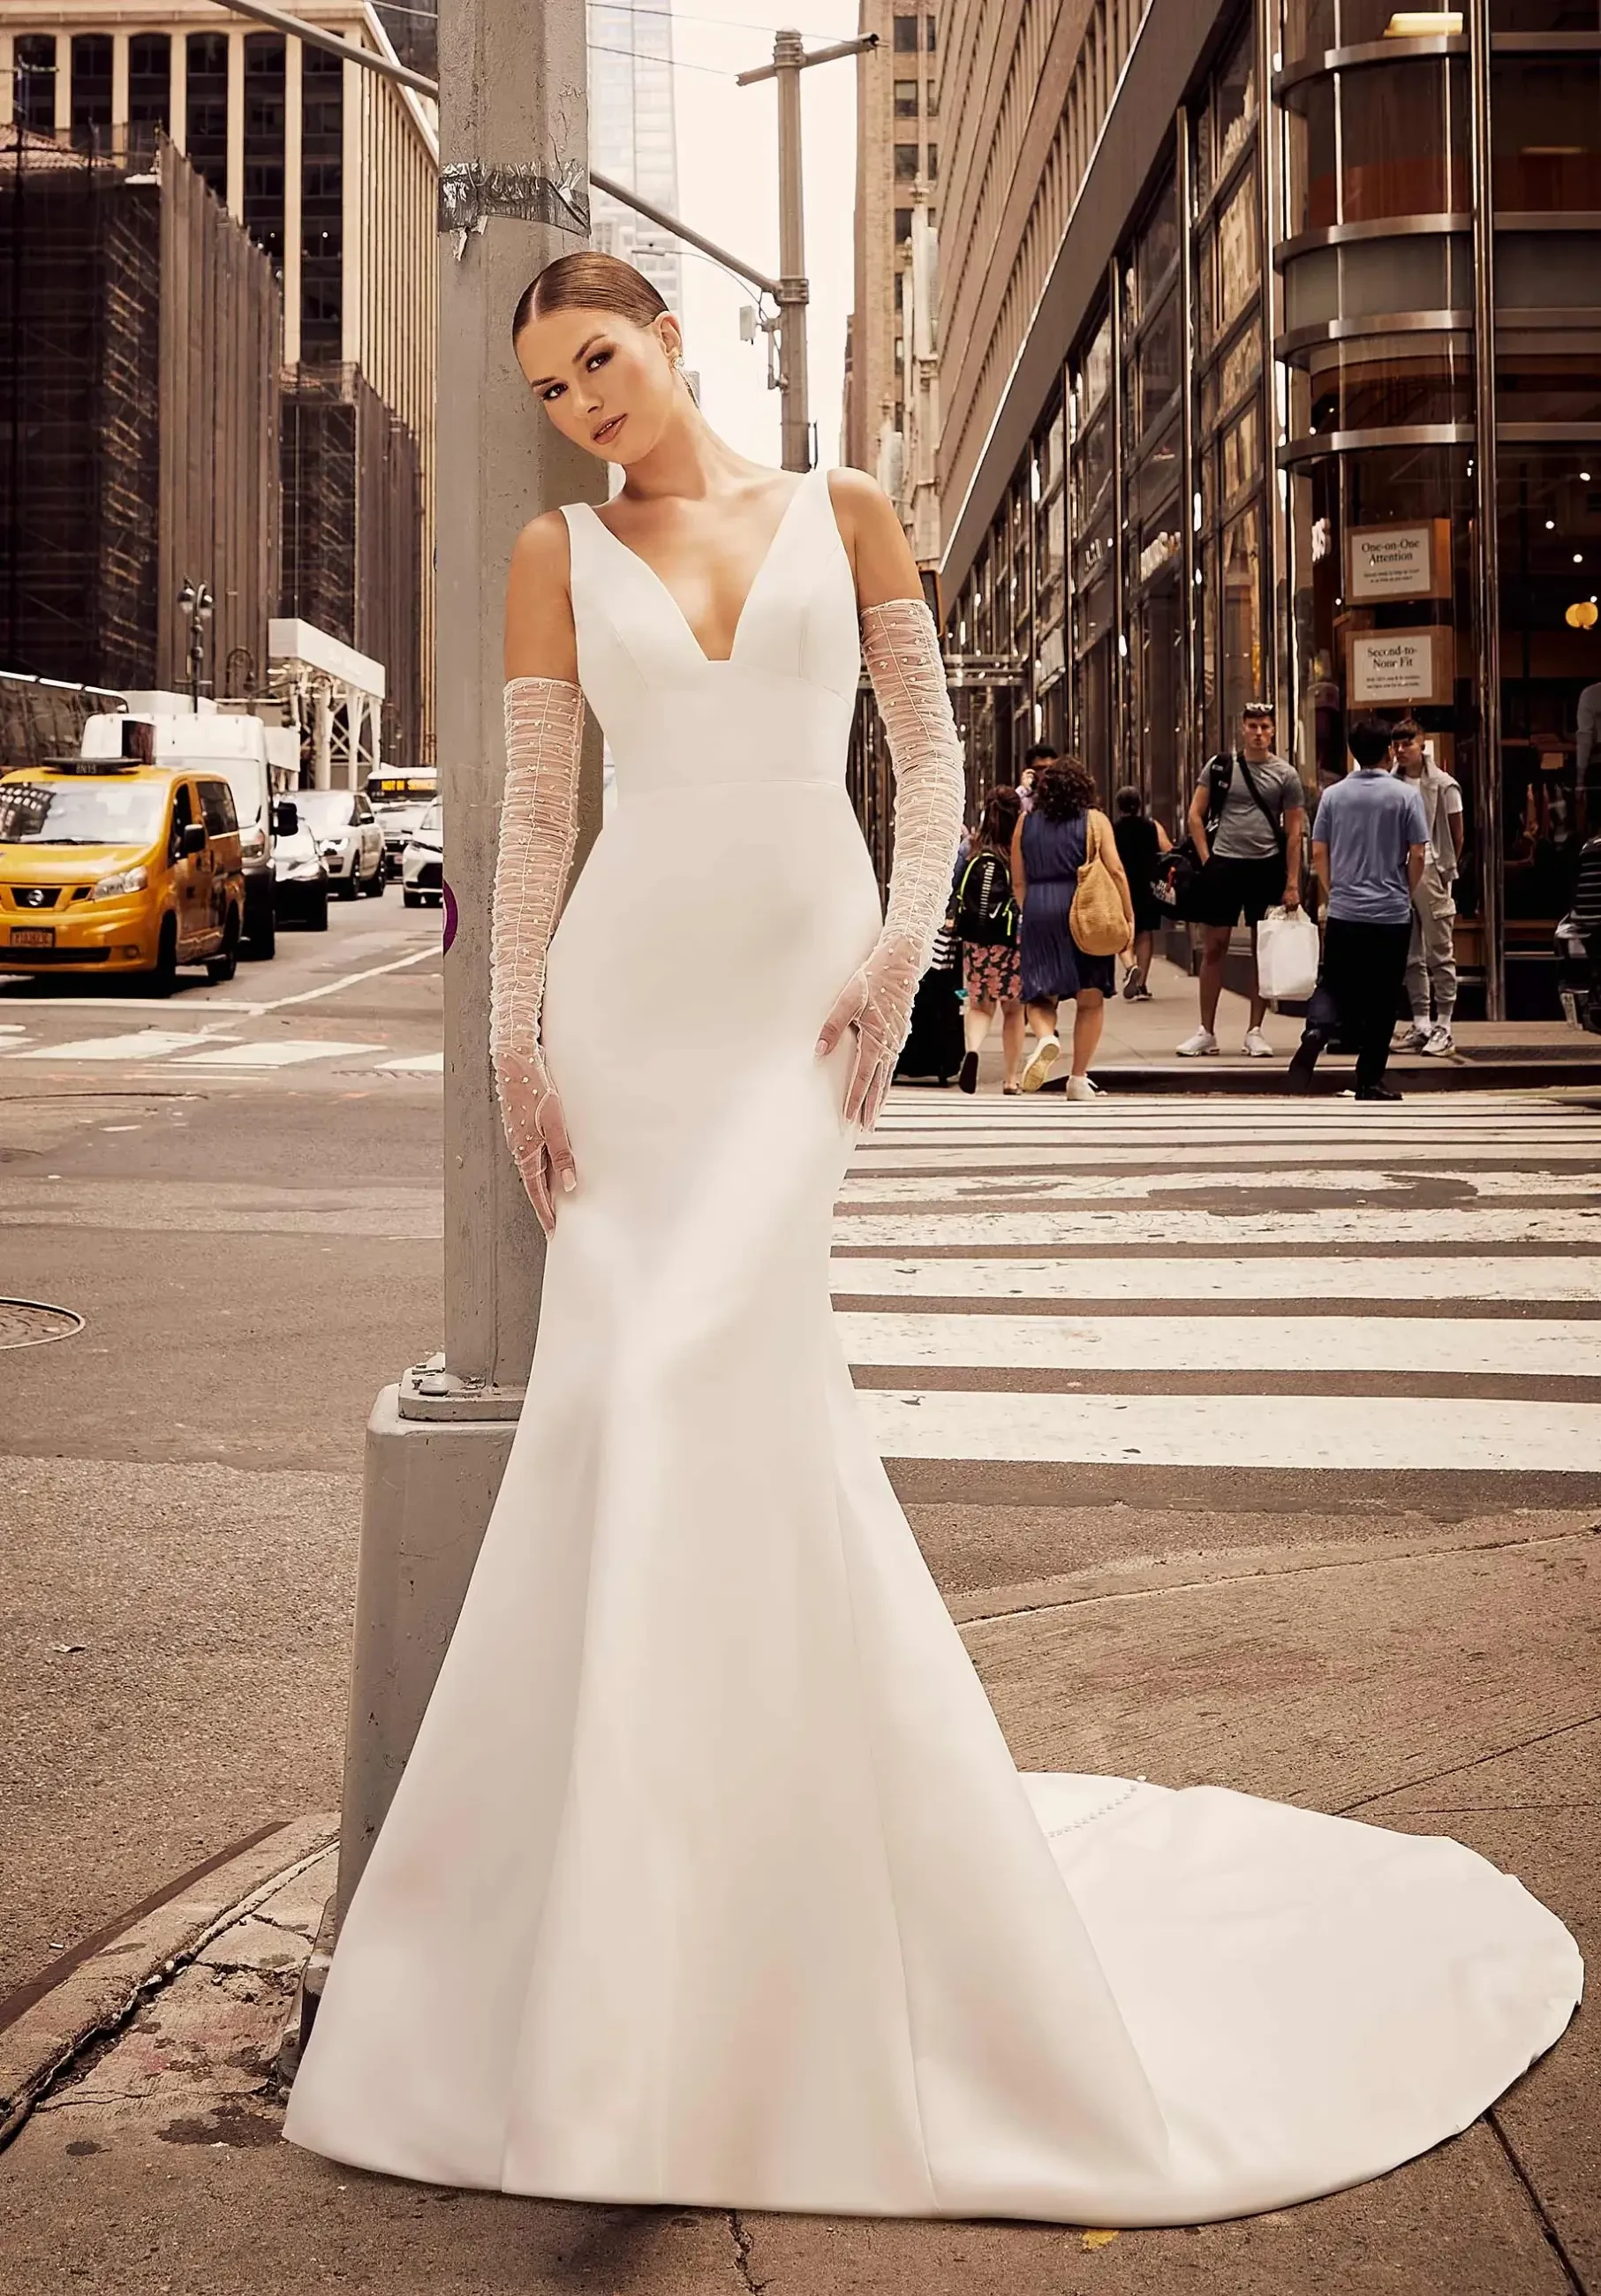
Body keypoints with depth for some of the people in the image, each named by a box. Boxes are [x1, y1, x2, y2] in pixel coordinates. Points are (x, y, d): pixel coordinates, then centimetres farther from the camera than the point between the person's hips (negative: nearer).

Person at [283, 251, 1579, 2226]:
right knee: (676, 1384, -2)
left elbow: (928, 749, 7)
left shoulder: (841, 511, 10)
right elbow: (530, 807, 6)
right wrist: (514, 1041, -2)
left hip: (798, 980, -2)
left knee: (703, 1364, -15)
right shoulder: (559, 554, 12)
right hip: (630, 977, 2)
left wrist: (901, 953, -7)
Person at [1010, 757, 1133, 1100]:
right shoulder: (1094, 821, 0)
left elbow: (1018, 881, 11)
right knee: (1090, 1000, 8)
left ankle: (1046, 1037, -24)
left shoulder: (1025, 824, 8)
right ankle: (1079, 1079, 7)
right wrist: (1128, 917, -1)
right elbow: (1115, 871, -7)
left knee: (1039, 994, 8)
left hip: (1039, 916, 2)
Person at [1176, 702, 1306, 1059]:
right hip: (1223, 864, 0)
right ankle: (1206, 1032, 9)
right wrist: (1206, 859, -2)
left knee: (1263, 950, 5)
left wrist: (1292, 884, -4)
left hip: (1266, 867, 0)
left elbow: (1294, 832, 1)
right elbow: (1196, 815, 8)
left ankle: (1256, 1031, 12)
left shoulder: (1285, 774, 2)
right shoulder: (1220, 767, 4)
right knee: (1213, 948, 2)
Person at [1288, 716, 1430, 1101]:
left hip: (1343, 912, 2)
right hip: (1392, 914, -2)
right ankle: (1369, 1081, 8)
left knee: (1335, 987, 9)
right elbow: (1418, 854, -5)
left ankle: (1317, 1030, -22)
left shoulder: (1333, 795, 2)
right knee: (1381, 1000, 5)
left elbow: (1318, 853, 4)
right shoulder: (1405, 795, -5)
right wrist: (1406, 893, 11)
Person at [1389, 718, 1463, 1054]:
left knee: (1440, 954, 0)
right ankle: (1420, 1023, 16)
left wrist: (1447, 867, 2)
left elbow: (1456, 834, 2)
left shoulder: (1443, 785, -4)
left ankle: (1443, 1027, 3)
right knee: (1411, 956, 9)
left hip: (1430, 874, -4)